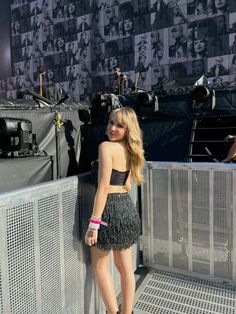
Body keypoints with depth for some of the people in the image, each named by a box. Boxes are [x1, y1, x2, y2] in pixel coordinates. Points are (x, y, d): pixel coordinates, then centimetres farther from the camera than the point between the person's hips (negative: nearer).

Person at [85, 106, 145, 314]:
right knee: (126, 267, 18)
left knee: (100, 266, 14)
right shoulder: (131, 150, 9)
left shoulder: (106, 147, -14)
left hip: (110, 209, -8)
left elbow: (103, 187, -20)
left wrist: (93, 223, -18)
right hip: (128, 208, 8)